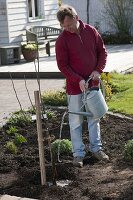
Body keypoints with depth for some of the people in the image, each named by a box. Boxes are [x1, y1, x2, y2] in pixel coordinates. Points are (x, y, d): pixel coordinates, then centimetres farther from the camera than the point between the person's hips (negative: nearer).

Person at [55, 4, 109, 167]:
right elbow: (62, 65, -11)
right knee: (76, 121, 4)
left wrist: (98, 70, -10)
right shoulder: (62, 40, -13)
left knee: (94, 118, 14)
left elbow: (102, 51, 5)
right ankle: (78, 154, 13)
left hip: (93, 83, 4)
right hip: (75, 87, -3)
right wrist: (78, 80, -19)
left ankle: (96, 148, 28)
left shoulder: (91, 31, -3)